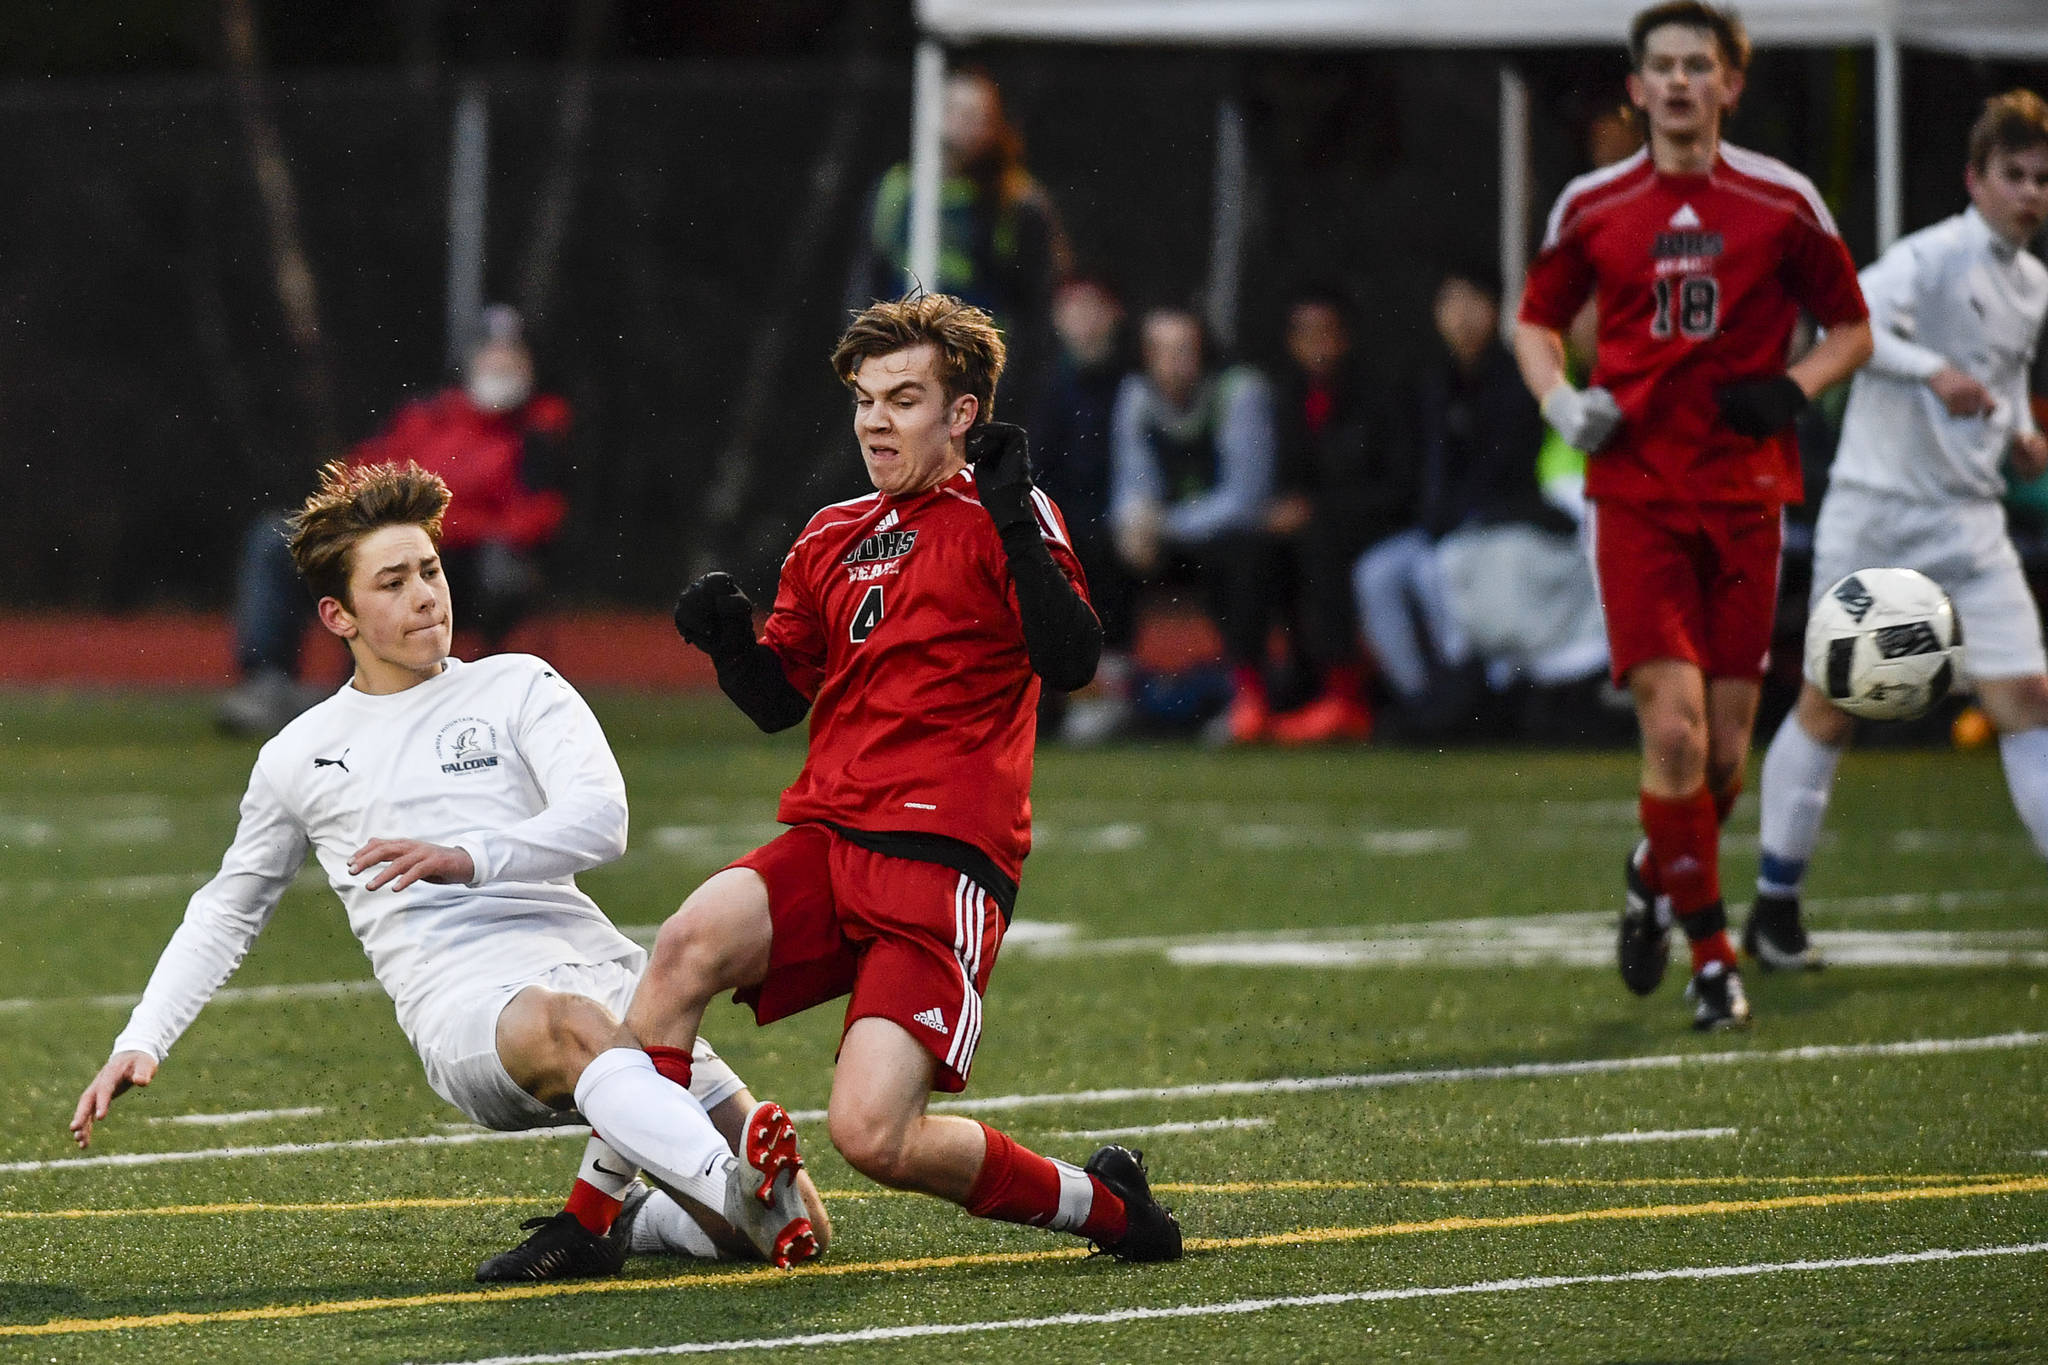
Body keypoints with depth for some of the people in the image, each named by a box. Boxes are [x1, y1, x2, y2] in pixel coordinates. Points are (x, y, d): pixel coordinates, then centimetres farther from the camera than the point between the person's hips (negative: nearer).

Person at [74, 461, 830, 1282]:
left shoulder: (517, 687, 16)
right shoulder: (298, 759, 20)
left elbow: (601, 820, 0)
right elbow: (227, 912, 33)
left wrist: (468, 858, -18)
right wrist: (140, 1044, 21)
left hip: (592, 963, 2)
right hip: (463, 1011, -2)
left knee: (795, 1232, -16)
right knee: (568, 1026, -43)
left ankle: (607, 1207, 9)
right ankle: (738, 1189, -57)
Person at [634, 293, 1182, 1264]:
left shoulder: (1000, 520, 1)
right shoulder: (834, 538, 19)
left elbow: (1070, 663, -15)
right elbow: (778, 699, 24)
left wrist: (1016, 524, -25)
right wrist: (729, 644, 3)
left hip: (945, 857, -5)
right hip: (825, 841, 5)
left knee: (873, 1134, -18)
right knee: (691, 941, -27)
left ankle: (1101, 1203, 7)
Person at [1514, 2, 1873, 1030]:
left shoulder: (1782, 202, 2)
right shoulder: (1591, 208, 4)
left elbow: (1849, 327, 12)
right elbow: (1536, 321, 17)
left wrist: (1793, 389, -8)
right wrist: (1560, 400, -3)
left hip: (1744, 491, 1)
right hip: (1636, 492, -1)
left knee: (1727, 747, 1)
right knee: (1673, 728, -14)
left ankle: (1656, 879, 32)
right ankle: (1711, 956, -1)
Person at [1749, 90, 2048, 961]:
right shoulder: (1932, 257, -10)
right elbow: (1853, 320, -27)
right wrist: (1934, 372, -40)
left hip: (1969, 524, 6)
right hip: (1876, 512, -5)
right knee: (1832, 704, 2)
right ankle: (1775, 905, 14)